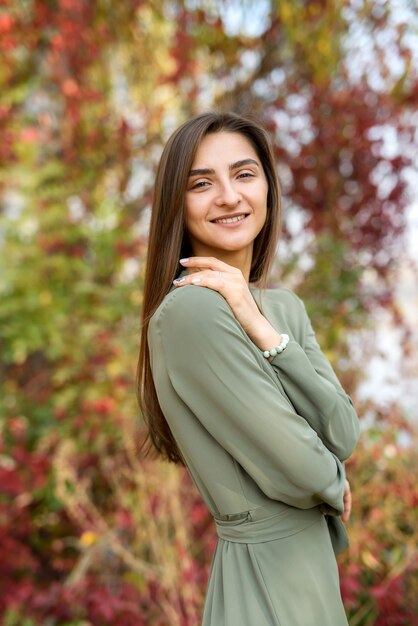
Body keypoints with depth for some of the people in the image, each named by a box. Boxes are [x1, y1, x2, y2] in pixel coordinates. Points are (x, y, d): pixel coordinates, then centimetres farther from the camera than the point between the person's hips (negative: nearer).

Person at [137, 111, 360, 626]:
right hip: (265, 570, -7)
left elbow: (343, 436, -8)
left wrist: (259, 328, -17)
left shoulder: (285, 307, 3)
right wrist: (335, 485, 0)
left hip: (313, 552, 7)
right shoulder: (190, 309, -22)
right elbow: (296, 470, -22)